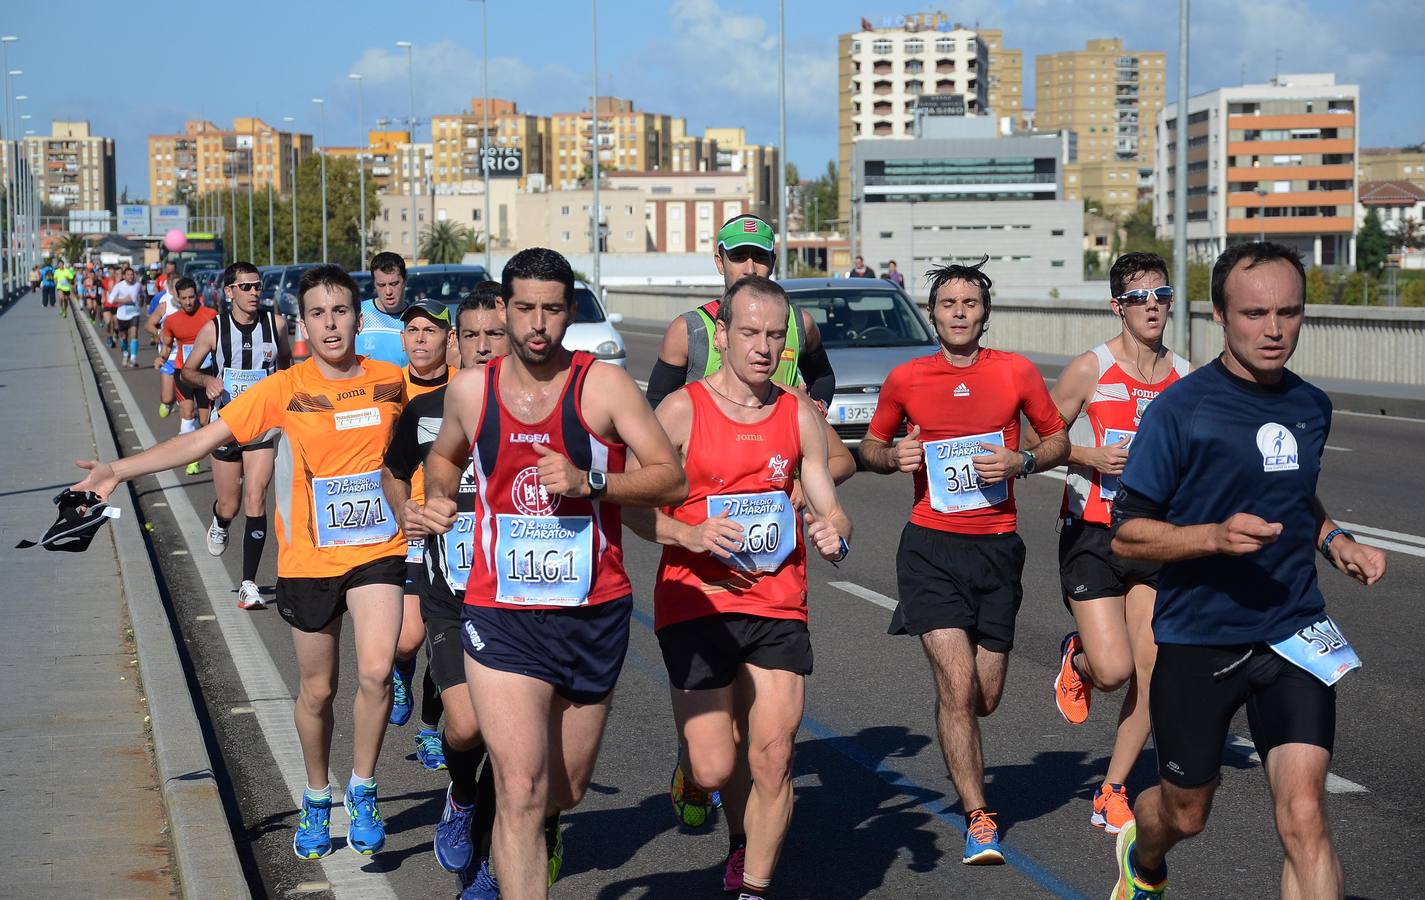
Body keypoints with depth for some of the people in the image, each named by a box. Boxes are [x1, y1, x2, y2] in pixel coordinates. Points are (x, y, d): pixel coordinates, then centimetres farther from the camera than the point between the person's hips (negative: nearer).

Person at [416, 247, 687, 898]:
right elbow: (444, 456, 25)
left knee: (564, 791, 16)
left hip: (595, 617, 1)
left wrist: (587, 482, -21)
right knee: (521, 790, -12)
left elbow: (672, 480, -8)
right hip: (503, 618, 0)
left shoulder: (602, 385, -5)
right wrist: (438, 499, 4)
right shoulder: (470, 390, 3)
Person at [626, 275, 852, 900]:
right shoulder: (682, 410, -3)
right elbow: (632, 503, -2)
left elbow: (829, 508, 11)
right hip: (695, 605, -2)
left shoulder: (801, 416, 7)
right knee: (714, 768, -4)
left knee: (773, 761, -4)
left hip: (778, 607, 3)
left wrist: (833, 533, -13)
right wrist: (690, 535, -20)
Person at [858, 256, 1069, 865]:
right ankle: (979, 819, -3)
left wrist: (1021, 462, -9)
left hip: (997, 546, 2)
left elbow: (1058, 440, 11)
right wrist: (894, 457, -9)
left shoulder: (1016, 372, 2)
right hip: (931, 546, -2)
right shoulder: (905, 380, 1)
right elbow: (870, 447, 14)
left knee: (985, 697, 7)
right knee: (958, 684, -13)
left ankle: (957, 747, 44)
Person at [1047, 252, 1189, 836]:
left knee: (1152, 673, -1)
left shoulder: (1187, 378, 4)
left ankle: (1112, 794, 15)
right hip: (1092, 536, -4)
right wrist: (1092, 457, -18)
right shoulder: (1089, 370, -9)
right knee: (1114, 670, -13)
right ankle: (1076, 660, 26)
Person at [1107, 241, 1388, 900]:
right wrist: (1215, 536, -27)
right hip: (1196, 641, -3)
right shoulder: (1179, 410, -12)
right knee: (1185, 814, 15)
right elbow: (1127, 535, -11)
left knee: (1304, 817, -13)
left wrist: (1335, 541, 6)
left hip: (1294, 635, 3)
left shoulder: (1312, 407, 6)